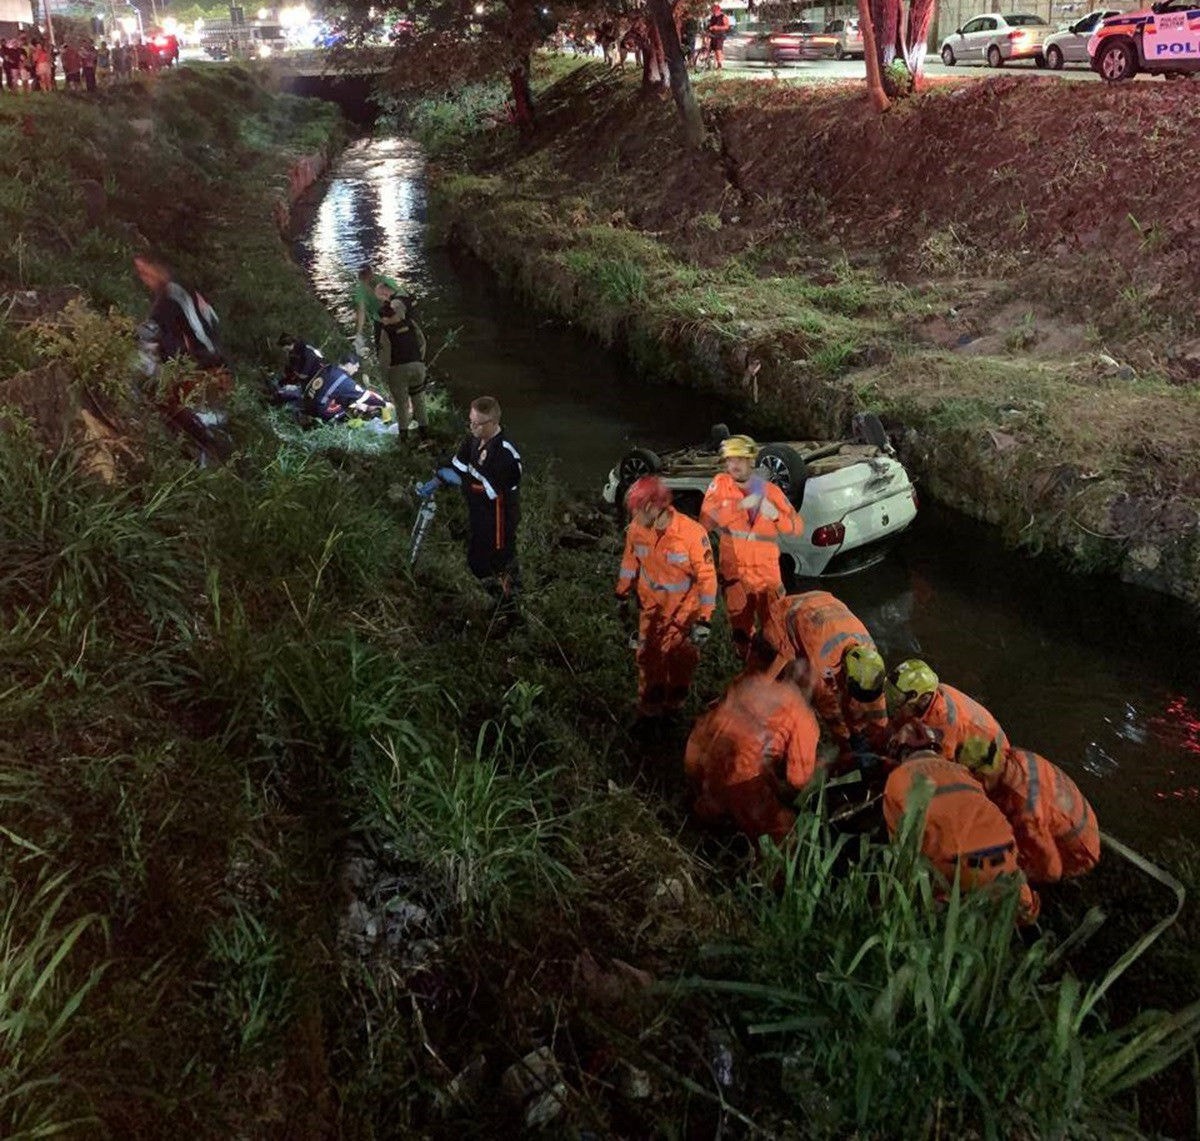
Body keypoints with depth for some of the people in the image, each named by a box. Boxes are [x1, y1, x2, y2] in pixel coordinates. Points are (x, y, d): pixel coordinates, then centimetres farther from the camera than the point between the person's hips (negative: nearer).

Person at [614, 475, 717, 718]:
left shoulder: (692, 533, -29)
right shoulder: (636, 528, -16)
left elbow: (707, 577, -20)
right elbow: (630, 561, 4)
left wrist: (704, 620, -20)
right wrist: (623, 594, 14)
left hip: (684, 609, -3)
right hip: (652, 605, 3)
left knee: (681, 657, 10)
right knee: (649, 655, 9)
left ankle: (676, 701, 37)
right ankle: (650, 703, 32)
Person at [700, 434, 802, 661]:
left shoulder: (770, 490, -6)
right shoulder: (720, 484, -5)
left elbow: (797, 527, -6)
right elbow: (706, 519, -18)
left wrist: (776, 515, -26)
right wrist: (739, 505, -28)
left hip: (765, 569, -1)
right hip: (733, 568, 1)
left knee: (774, 628, 0)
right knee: (742, 629, 18)